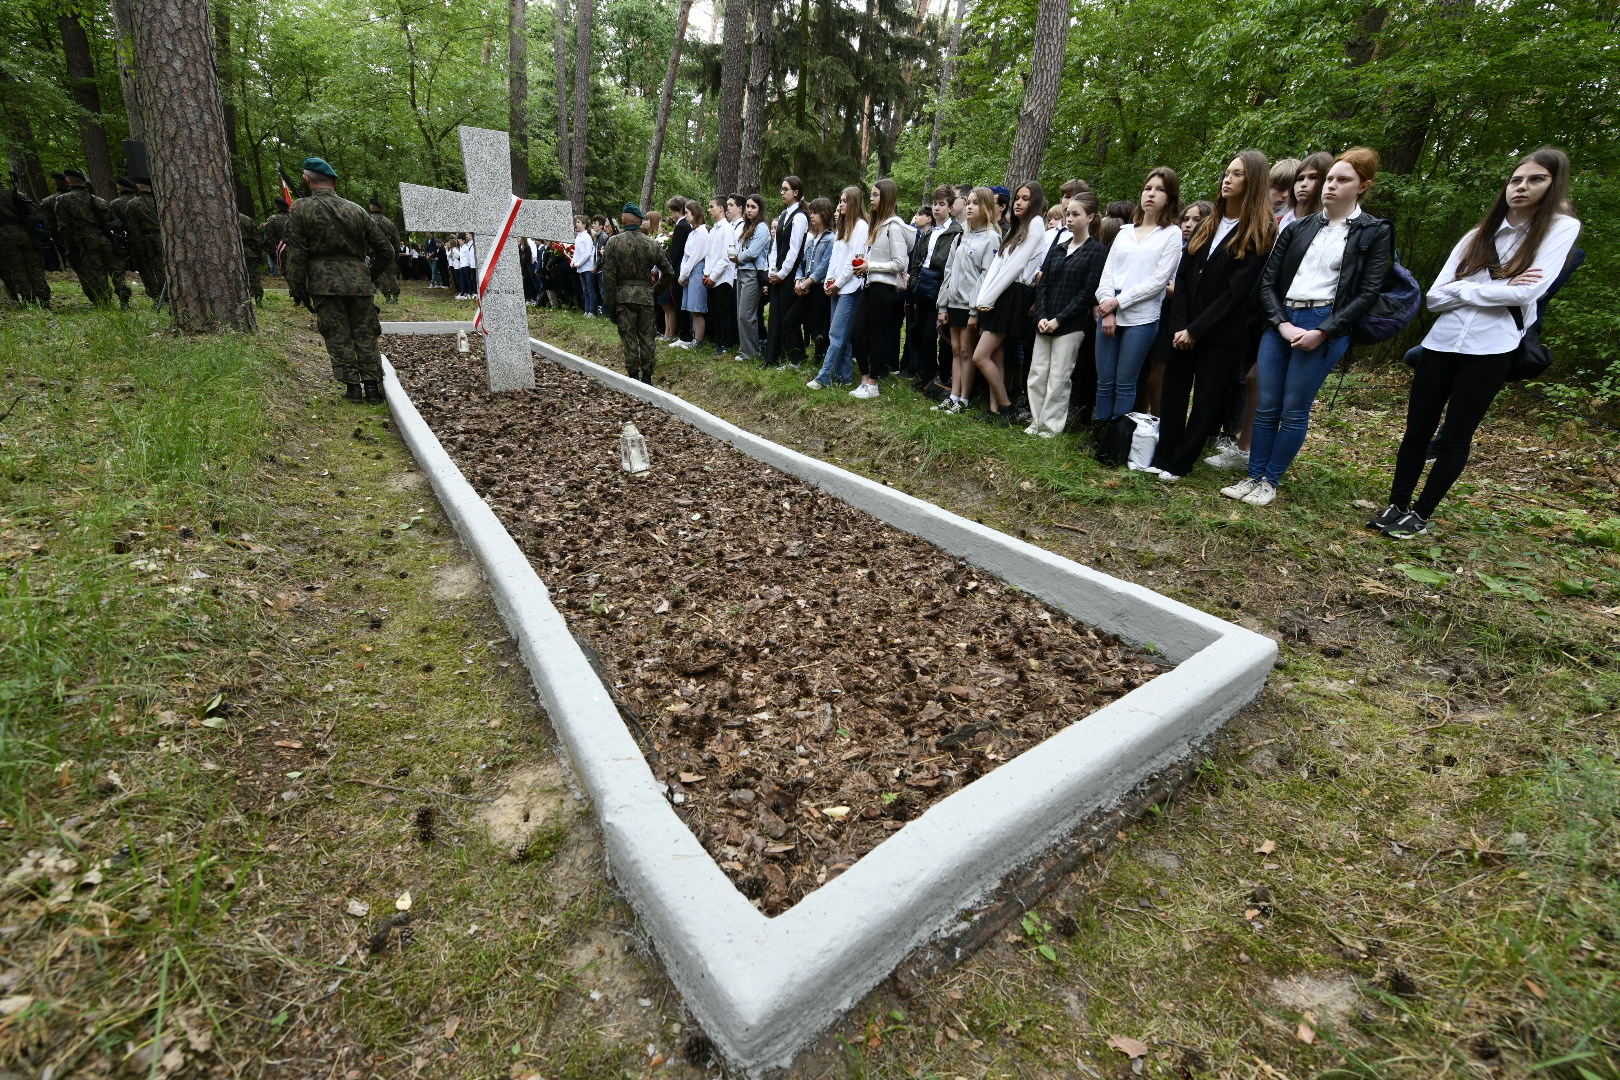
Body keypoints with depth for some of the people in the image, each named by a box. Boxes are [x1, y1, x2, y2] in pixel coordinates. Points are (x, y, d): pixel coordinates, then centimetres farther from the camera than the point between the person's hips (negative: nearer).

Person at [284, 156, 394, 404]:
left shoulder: (301, 209, 2)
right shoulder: (355, 209, 7)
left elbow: (296, 254, -2)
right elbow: (384, 250, 8)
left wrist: (297, 289, 5)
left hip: (324, 282, -2)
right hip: (359, 280, 2)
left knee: (338, 336, 4)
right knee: (365, 335, 5)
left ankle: (352, 386, 2)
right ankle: (372, 387, 1)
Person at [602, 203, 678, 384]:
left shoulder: (614, 242, -4)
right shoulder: (653, 244, 1)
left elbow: (608, 273, -6)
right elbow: (668, 272, 7)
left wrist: (610, 298, 1)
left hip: (623, 295, -1)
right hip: (646, 295, 2)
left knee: (628, 337, 4)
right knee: (647, 337, 8)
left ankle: (633, 376, 7)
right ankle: (647, 377, 12)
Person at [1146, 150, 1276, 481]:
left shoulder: (1260, 233, -5)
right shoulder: (1208, 224, 12)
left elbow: (1237, 291, -12)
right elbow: (1183, 276, 6)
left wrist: (1195, 330, -15)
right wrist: (1178, 327, -6)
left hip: (1222, 334, -5)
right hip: (1183, 329, 5)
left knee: (1206, 402, 3)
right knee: (1173, 395, 5)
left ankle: (1179, 464, 11)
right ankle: (1163, 457, 14)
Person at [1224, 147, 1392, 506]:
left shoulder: (1375, 232, 4)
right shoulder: (1298, 228, 12)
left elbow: (1368, 292, -3)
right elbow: (1267, 280, 6)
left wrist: (1323, 332, -15)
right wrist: (1282, 324, -8)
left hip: (1325, 326, -3)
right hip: (1280, 322, 4)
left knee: (1294, 410, -1)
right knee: (1266, 406, 3)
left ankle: (1270, 482, 7)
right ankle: (1253, 476, 10)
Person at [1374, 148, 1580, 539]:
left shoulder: (1561, 227, 2)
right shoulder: (1478, 235, 13)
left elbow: (1527, 291, -12)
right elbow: (1435, 297, 4)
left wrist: (1463, 289, -3)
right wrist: (1495, 288, -7)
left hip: (1490, 350, -3)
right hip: (1441, 343, 4)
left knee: (1456, 437, 2)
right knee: (1416, 430, 4)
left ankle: (1421, 515, 10)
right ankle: (1396, 506, 13)